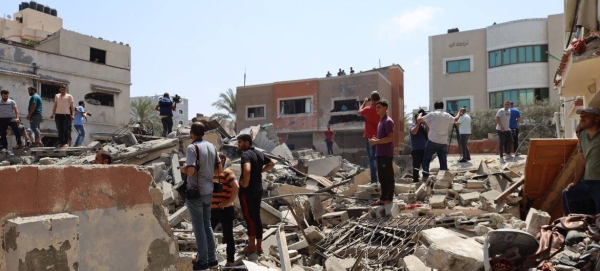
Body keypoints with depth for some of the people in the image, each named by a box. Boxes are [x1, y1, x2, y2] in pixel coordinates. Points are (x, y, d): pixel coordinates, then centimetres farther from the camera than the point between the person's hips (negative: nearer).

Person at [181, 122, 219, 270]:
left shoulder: (192, 148, -15)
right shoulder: (211, 146, 5)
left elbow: (191, 171, -23)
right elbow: (220, 169, 8)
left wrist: (184, 169, -2)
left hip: (195, 192, -6)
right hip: (208, 191, 6)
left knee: (199, 227, 4)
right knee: (207, 225, 16)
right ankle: (212, 259, 22)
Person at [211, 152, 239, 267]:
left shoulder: (227, 173, -10)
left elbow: (236, 187, -23)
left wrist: (230, 202, -20)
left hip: (225, 210, -7)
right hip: (212, 210, 7)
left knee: (228, 236, 3)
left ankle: (230, 261, 14)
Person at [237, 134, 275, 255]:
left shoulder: (246, 154, -16)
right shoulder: (259, 153, 10)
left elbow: (247, 170, -35)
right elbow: (271, 163, 25)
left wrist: (245, 183, -21)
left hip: (247, 190, -8)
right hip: (258, 189, 8)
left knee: (249, 217, -1)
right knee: (257, 217, 12)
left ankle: (251, 246, 5)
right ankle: (259, 246, 18)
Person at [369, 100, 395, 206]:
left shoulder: (388, 121, -11)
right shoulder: (381, 121, 18)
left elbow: (390, 138, -19)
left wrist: (376, 141, -15)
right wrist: (375, 140, 7)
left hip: (386, 154, -10)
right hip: (380, 153, 10)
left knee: (389, 177, -3)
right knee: (382, 177, 12)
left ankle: (389, 199, 3)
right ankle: (383, 198, 18)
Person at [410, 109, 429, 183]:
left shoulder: (423, 126, 10)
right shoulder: (412, 125, 2)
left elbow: (429, 132, -5)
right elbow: (414, 132, -17)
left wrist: (425, 123, -8)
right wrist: (418, 123, -10)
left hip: (425, 149, 4)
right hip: (416, 150, -4)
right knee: (416, 166, -3)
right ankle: (415, 181, 2)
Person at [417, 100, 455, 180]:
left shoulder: (432, 114, -5)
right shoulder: (448, 116, 9)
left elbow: (418, 119, -4)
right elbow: (454, 120, 31)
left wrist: (420, 114, 20)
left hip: (432, 141, -3)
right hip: (443, 143, 3)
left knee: (426, 159, 9)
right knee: (443, 162, 8)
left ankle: (425, 176, 4)